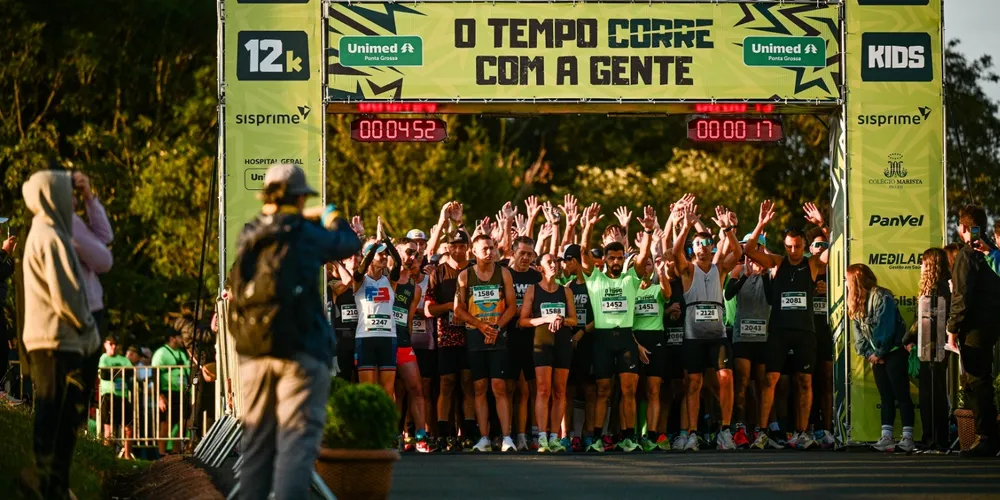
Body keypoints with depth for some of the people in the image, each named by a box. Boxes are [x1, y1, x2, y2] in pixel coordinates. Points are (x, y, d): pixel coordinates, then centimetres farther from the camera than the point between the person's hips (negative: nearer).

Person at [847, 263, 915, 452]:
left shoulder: (881, 297, -14)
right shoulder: (856, 303, 12)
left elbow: (885, 328, -18)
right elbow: (858, 332, 10)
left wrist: (878, 353, -14)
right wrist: (867, 353, -2)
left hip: (894, 353, -8)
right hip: (876, 356, 8)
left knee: (901, 395, -8)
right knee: (886, 397, 6)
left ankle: (908, 437, -12)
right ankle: (886, 438, 4)